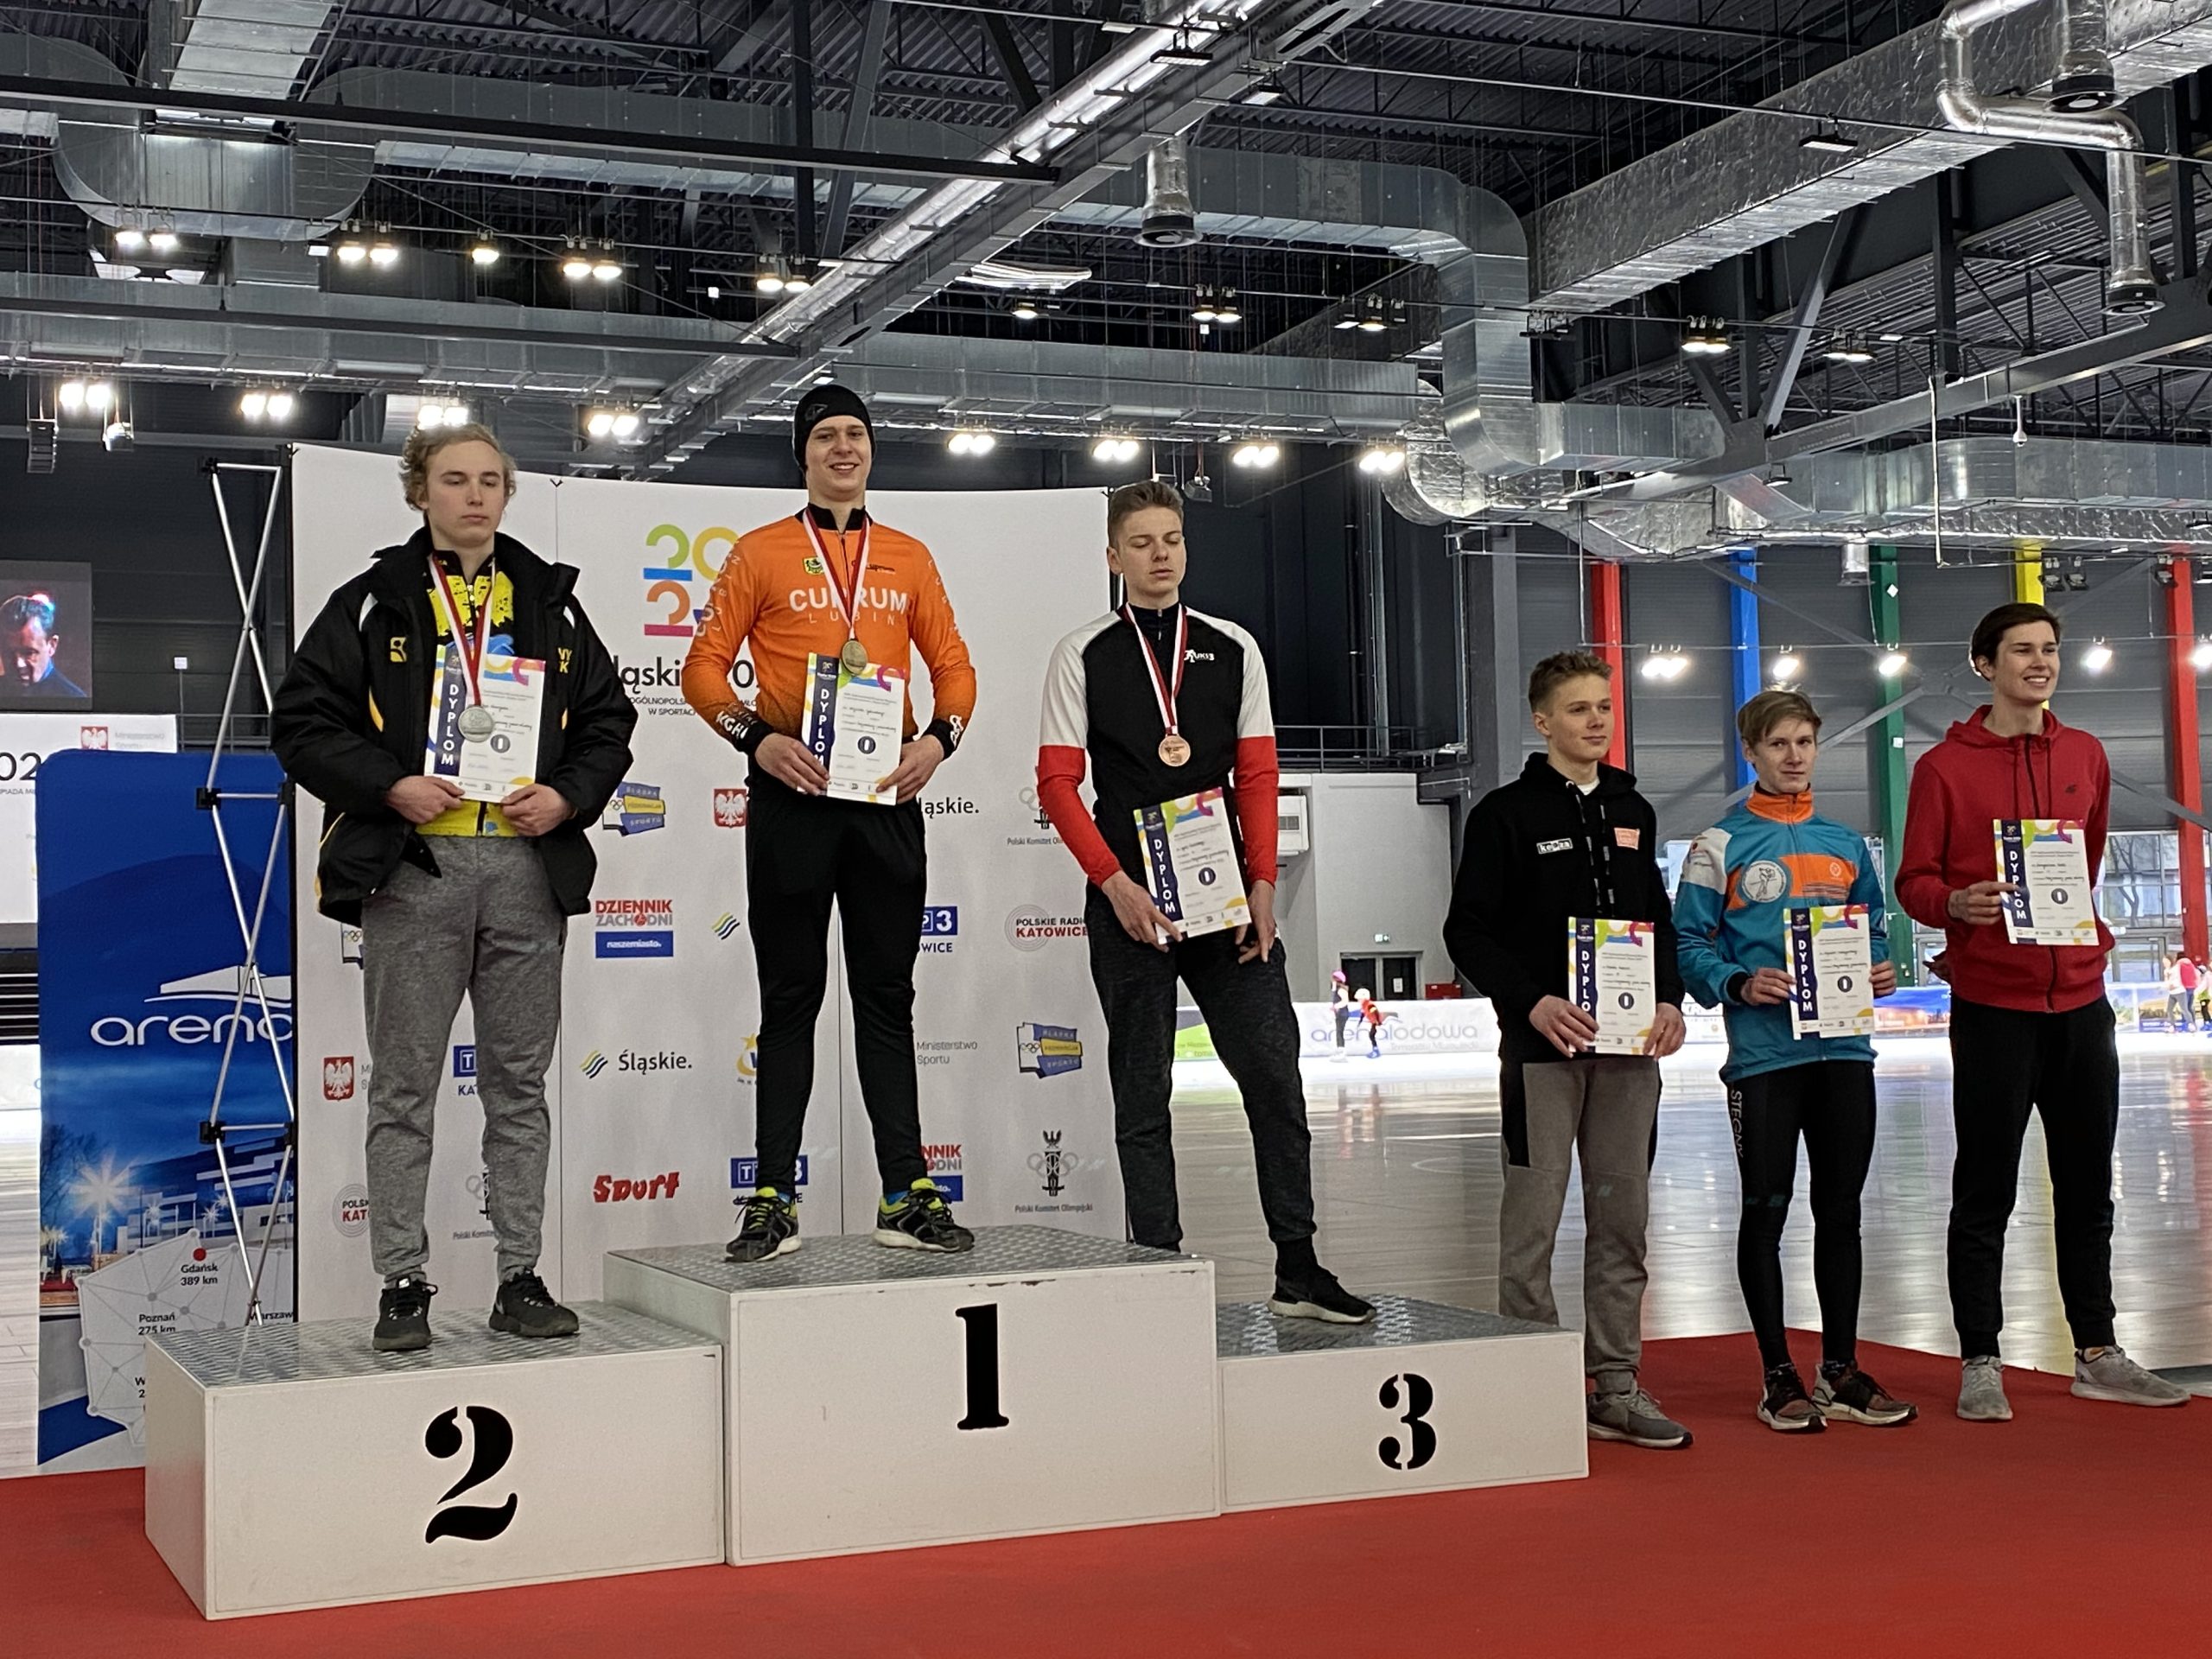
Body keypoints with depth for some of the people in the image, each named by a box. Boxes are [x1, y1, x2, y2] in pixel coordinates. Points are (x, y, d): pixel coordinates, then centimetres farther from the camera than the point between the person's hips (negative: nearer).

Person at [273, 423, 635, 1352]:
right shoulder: (373, 603, 4)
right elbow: (303, 722, 0)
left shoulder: (551, 604, 13)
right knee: (405, 1089, 2)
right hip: (414, 867, -2)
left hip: (528, 867, 3)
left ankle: (521, 1278, 15)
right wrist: (389, 786, -13)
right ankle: (403, 1285, 9)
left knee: (519, 1084, 7)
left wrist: (568, 795, -3)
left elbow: (608, 719, 14)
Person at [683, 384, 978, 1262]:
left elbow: (953, 664, 13)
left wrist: (938, 739, -6)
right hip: (792, 794, -2)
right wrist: (758, 739, -14)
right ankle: (774, 1200, 6)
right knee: (791, 998, 1)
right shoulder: (761, 552, 4)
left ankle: (907, 1197, 8)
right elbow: (704, 666, 1)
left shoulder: (909, 557, 13)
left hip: (888, 794, 2)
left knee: (887, 996, 5)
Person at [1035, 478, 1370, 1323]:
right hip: (1129, 903, -2)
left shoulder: (1233, 649, 10)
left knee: (1276, 1078, -2)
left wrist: (1263, 884, -2)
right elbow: (1057, 784, -2)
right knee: (1142, 1094, 3)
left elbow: (1257, 777, 8)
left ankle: (1297, 1268, 5)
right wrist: (1116, 885, -12)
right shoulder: (1082, 657, 2)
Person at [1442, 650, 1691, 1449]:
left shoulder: (1632, 811, 15)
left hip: (1631, 1045, 5)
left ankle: (1617, 1384, 15)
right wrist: (1533, 1001, -18)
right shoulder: (1507, 813, -2)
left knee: (1623, 1216, 8)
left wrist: (1669, 1000, 2)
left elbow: (1659, 919, 19)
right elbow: (1469, 930, -6)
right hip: (1544, 1045, -5)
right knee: (1534, 1215, -2)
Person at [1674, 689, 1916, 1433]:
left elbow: (1873, 929, 20)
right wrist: (1739, 984, -19)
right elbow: (1689, 945, -3)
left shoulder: (1847, 844, 14)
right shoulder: (1721, 845, 0)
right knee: (1766, 1211, 2)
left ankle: (1841, 1370, 18)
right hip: (1763, 1054, -4)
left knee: (1841, 1210, 9)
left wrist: (1881, 970, 0)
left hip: (1845, 1050, 4)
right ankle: (1778, 1375, 11)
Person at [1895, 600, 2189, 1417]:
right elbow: (1913, 881, -5)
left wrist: (2088, 934, 17)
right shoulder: (1945, 766, -3)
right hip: (1991, 1006, -5)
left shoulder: (2085, 756, 11)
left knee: (2088, 1189, 12)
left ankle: (2098, 1355, 22)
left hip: (2079, 998, 5)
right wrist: (1958, 904, -24)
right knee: (1985, 1196, 0)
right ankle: (1980, 1365, 6)